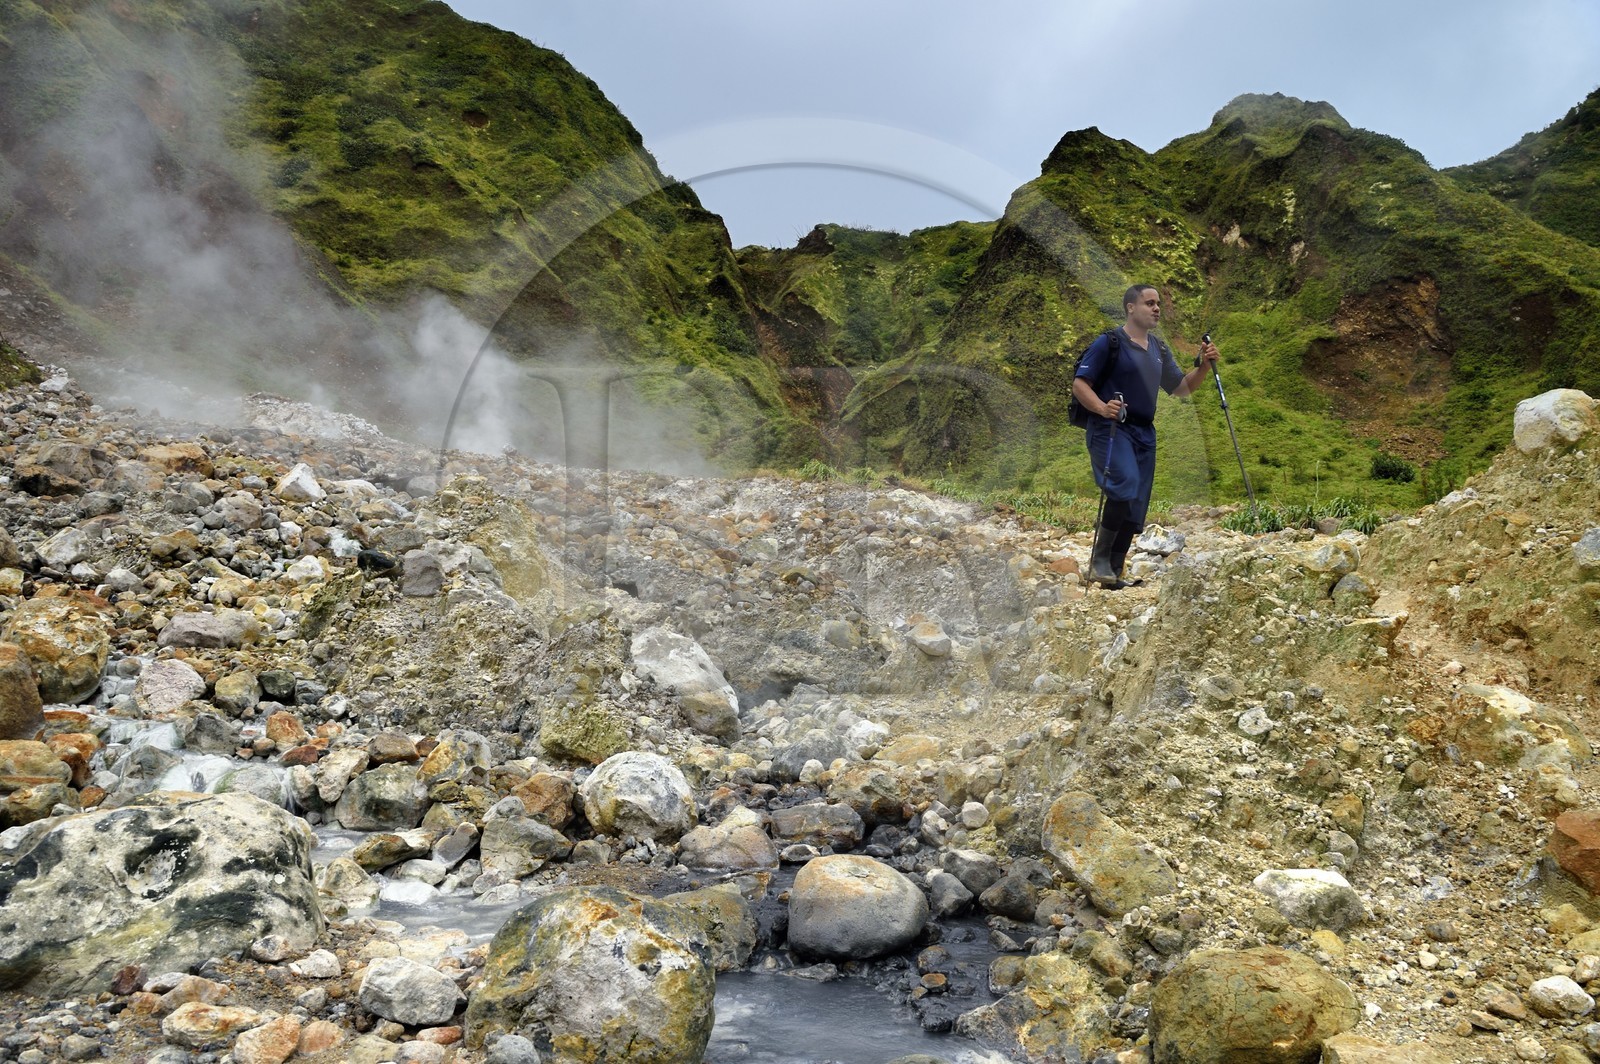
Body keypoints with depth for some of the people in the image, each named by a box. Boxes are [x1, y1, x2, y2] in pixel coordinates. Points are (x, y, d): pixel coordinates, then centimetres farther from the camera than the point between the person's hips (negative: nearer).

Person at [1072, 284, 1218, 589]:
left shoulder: (1158, 349, 17)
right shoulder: (1108, 343, -4)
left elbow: (1180, 388, 22)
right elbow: (1079, 384, -9)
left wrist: (1204, 366, 6)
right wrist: (1102, 408, -27)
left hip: (1144, 434, 8)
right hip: (1110, 429, -7)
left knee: (1136, 509, 6)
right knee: (1126, 485, -29)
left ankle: (1114, 575, 16)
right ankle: (1099, 559, -18)